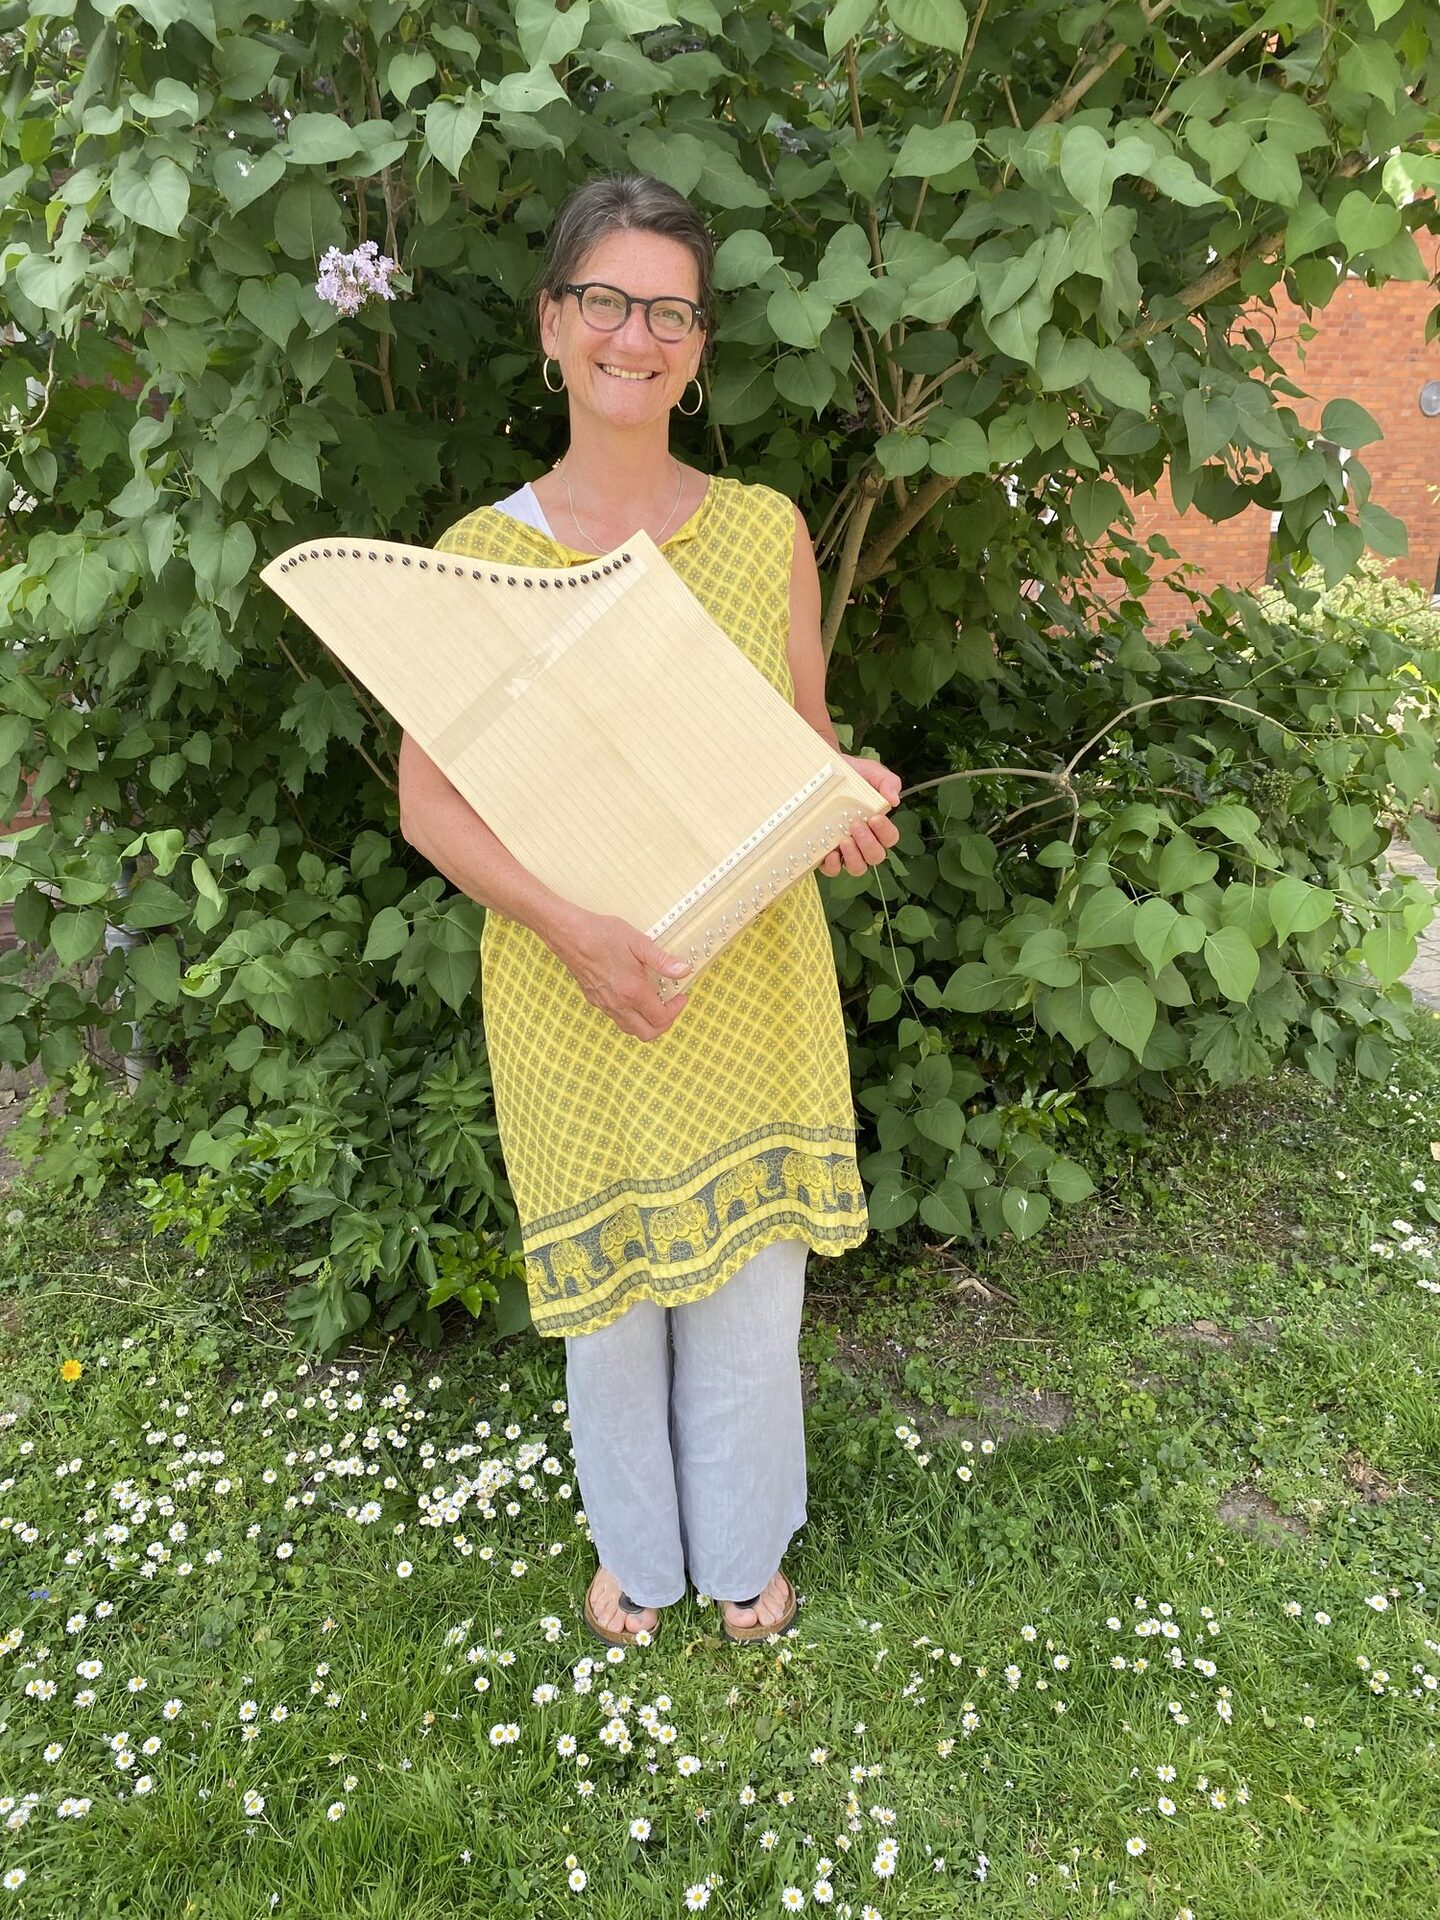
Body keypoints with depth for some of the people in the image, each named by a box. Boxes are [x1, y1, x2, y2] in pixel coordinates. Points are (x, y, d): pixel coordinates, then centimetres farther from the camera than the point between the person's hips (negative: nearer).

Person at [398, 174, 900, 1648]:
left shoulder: (766, 532, -1)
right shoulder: (479, 558, -6)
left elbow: (809, 743, 8)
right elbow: (428, 805, -5)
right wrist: (570, 926, -20)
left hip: (754, 976, 1)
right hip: (573, 994, -1)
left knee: (748, 1272, 14)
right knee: (606, 1281, 15)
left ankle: (743, 1543, 43)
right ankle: (636, 1549, 44)